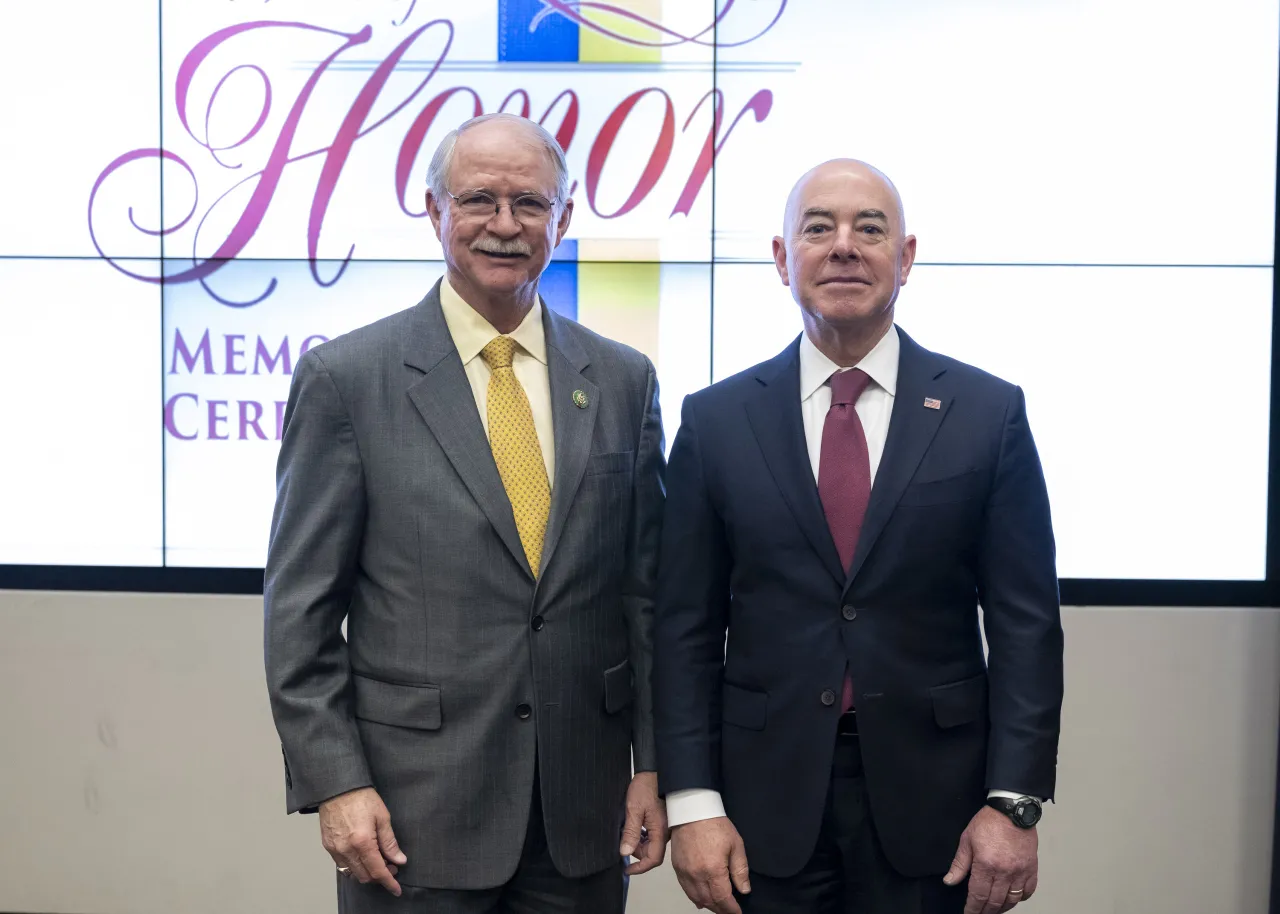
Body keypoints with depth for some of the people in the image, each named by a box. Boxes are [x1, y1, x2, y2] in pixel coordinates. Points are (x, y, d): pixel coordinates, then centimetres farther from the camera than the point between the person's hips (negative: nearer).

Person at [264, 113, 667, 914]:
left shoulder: (623, 380, 4)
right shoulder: (345, 378, -5)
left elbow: (646, 590, 6)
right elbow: (301, 610, -4)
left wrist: (653, 761, 3)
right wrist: (334, 784, -9)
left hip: (586, 803, 3)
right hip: (415, 805, -2)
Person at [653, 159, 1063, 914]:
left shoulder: (989, 413, -2)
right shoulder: (716, 420, -1)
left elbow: (1024, 623, -2)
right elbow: (685, 627, -1)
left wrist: (1016, 803, -7)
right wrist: (693, 802, -6)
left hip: (931, 800, 0)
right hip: (765, 801, 0)